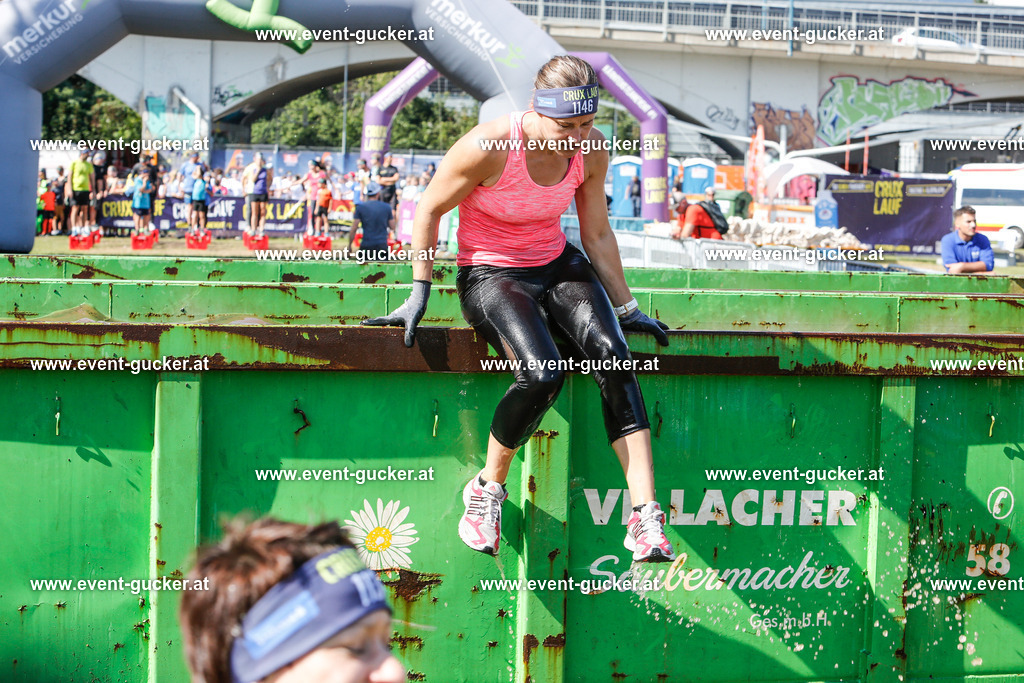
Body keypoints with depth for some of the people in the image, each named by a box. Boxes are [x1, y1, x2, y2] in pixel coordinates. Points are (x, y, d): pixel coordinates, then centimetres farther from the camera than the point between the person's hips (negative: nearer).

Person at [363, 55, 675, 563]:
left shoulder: (593, 150, -7)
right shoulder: (488, 147, -22)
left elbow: (597, 235, 7)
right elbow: (429, 211, -7)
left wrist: (626, 308, 11)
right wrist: (419, 293, -7)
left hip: (558, 266, 4)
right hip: (490, 274, -4)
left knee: (611, 353, -26)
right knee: (542, 373, -33)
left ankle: (645, 515, -28)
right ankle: (488, 488, -5)